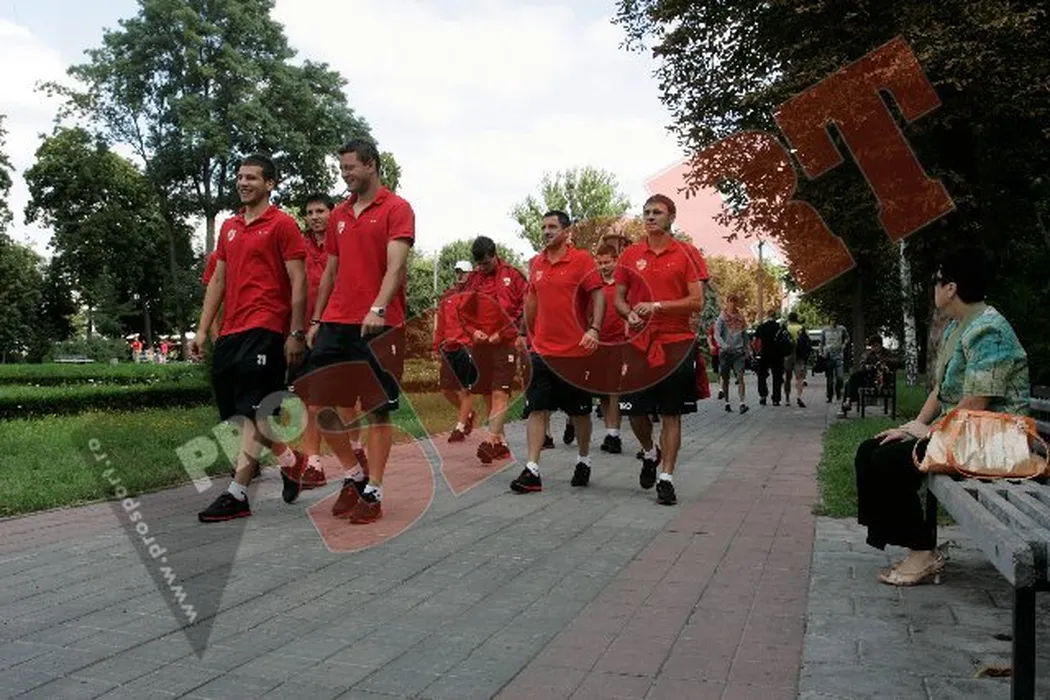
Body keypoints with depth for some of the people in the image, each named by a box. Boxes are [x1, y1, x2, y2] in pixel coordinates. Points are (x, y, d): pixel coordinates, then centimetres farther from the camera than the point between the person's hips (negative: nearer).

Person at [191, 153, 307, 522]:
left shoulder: (282, 224, -3)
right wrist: (203, 329, 14)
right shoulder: (229, 227, 18)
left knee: (251, 410, -9)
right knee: (235, 409, 11)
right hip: (230, 332, 8)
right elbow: (217, 280, 20)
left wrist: (295, 333, -11)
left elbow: (298, 281, -6)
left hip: (265, 329, -8)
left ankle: (237, 494, -9)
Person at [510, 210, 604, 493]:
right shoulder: (535, 263, 9)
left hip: (576, 350, -4)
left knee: (579, 411, 11)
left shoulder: (582, 260, -6)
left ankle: (583, 460, 31)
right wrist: (530, 335, 21)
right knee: (536, 408, -3)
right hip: (542, 350, 4)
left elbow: (598, 296, -10)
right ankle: (532, 471, -3)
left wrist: (594, 329, -23)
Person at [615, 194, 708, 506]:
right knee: (634, 410, 4)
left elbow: (697, 301, -6)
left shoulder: (687, 254, 1)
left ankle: (666, 478, 9)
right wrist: (630, 314, -10)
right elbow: (619, 297, 12)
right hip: (639, 343, 2)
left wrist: (658, 306, -15)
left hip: (677, 343, -2)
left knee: (671, 414, 1)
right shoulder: (630, 255, 9)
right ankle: (650, 453, 34)